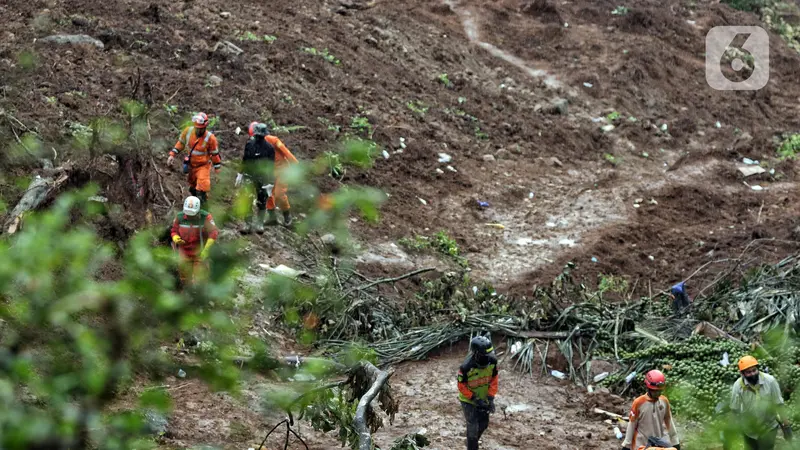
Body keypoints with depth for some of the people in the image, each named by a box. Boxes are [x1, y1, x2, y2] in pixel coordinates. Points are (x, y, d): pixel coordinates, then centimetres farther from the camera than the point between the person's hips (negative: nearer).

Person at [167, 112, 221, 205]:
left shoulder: (210, 138, -25)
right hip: (191, 164, 4)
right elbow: (181, 143, 2)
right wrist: (172, 155, -2)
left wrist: (217, 166, 0)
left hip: (203, 165, -4)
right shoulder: (188, 131, -16)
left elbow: (214, 153, -11)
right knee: (192, 183, 22)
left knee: (202, 183, -23)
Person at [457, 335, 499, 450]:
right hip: (469, 401, -5)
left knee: (483, 424, 20)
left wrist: (491, 398, -13)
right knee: (473, 427, -3)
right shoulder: (466, 367, -34)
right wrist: (475, 400, -23)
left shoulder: (492, 361, -21)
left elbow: (494, 379, -7)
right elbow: (462, 386, -20)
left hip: (483, 399, 5)